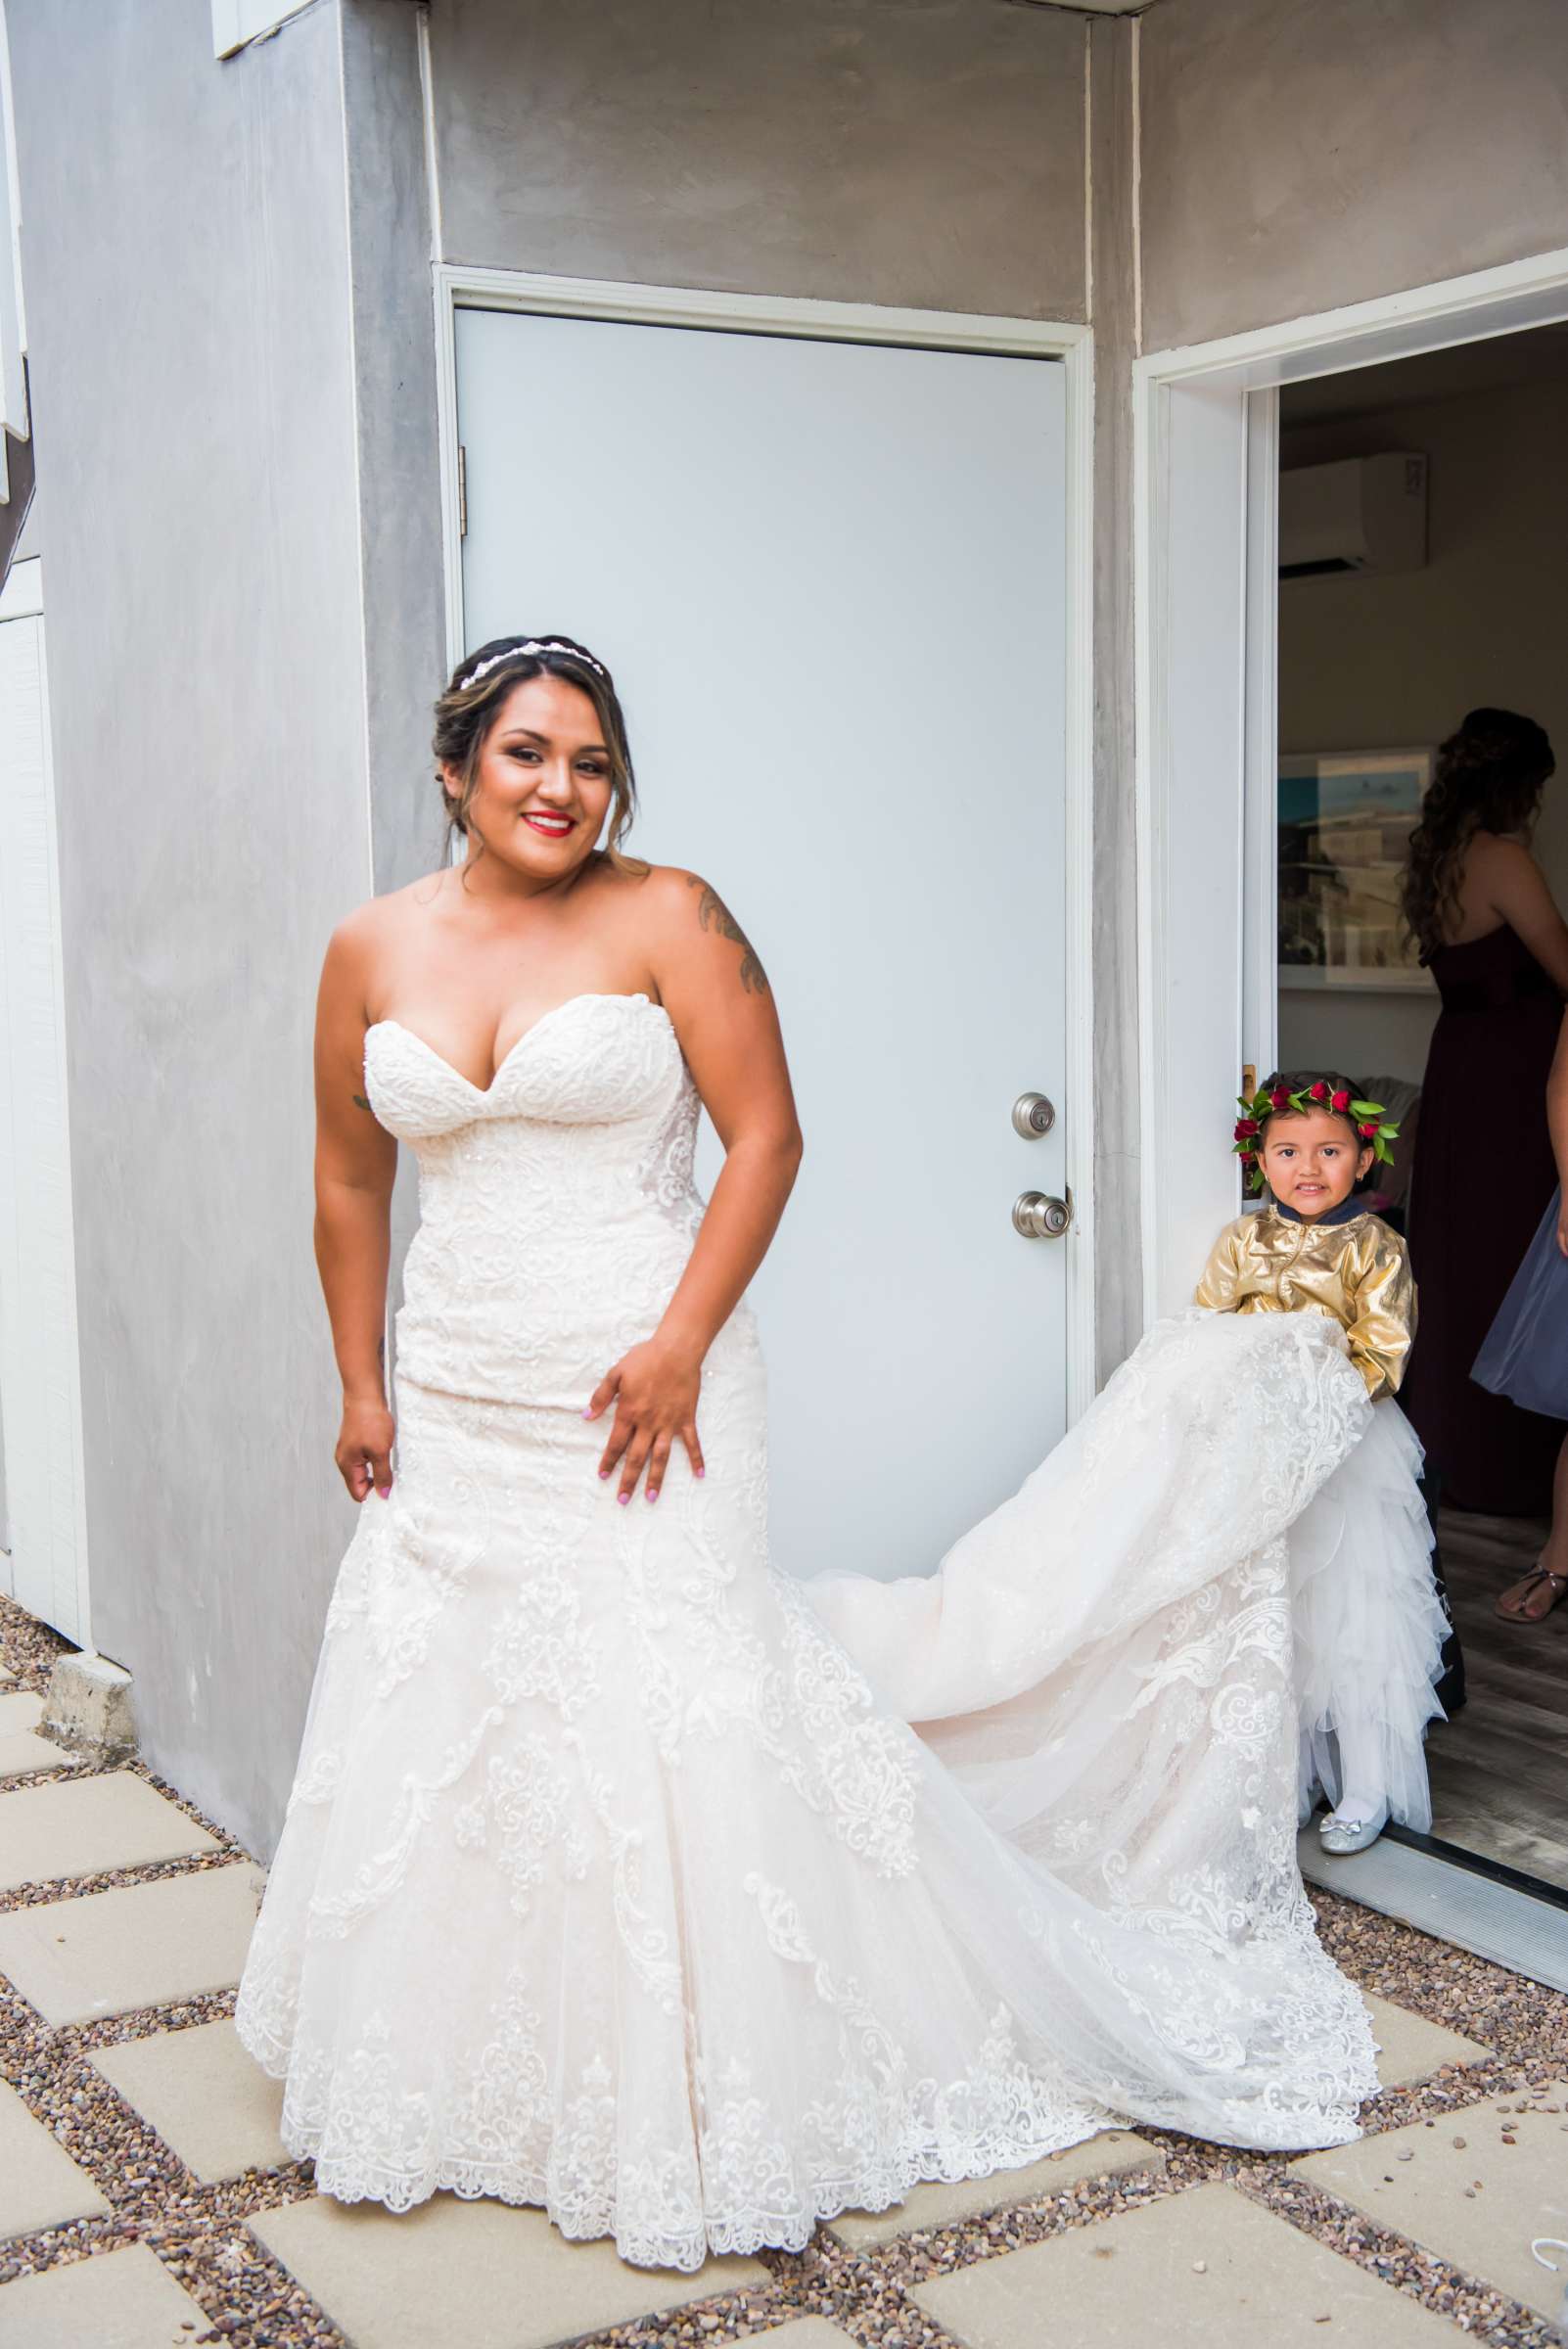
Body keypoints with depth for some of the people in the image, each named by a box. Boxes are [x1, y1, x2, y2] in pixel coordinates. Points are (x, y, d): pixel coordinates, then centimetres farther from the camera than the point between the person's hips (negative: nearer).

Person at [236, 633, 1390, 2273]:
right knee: (441, 1734, 11)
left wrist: (680, 1347, -16)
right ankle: (458, 2087, 32)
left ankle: (694, 2110, 16)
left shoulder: (667, 917, -6)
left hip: (638, 1400, -4)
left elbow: (765, 1135, -9)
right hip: (456, 1417, 4)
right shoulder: (374, 950, 5)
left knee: (668, 1738, -3)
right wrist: (361, 1384, 11)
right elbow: (349, 1181, 13)